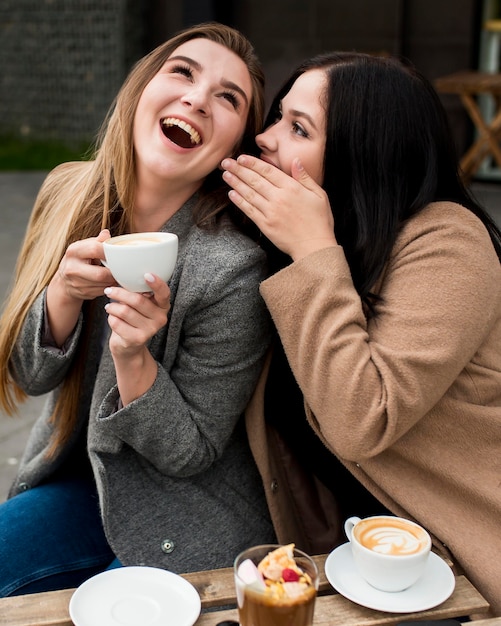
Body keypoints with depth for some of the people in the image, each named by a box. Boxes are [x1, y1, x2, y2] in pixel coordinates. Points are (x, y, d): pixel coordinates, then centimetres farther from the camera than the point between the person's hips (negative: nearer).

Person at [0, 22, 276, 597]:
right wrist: (64, 293, -25)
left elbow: (189, 453, -16)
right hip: (78, 477, 5)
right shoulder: (69, 193, -10)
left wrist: (132, 357, -33)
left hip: (182, 527, -4)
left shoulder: (232, 270, -27)